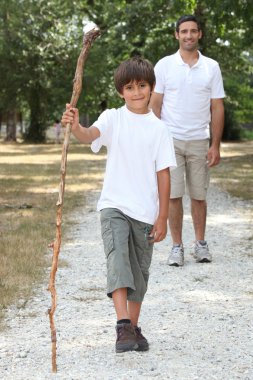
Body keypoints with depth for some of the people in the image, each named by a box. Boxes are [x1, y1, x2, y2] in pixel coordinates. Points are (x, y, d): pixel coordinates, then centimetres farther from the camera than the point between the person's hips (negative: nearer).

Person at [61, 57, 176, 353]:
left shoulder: (159, 129, 2)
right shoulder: (113, 118, 0)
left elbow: (163, 174, 2)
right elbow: (91, 135, -22)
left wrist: (162, 217, 0)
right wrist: (75, 126, -45)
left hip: (145, 211, 2)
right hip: (114, 205, -2)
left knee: (139, 270, 10)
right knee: (117, 257, -21)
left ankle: (133, 327, 24)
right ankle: (123, 325, -27)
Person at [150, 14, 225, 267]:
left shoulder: (211, 67, 4)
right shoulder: (164, 66, 1)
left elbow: (217, 108, 5)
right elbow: (155, 105, 2)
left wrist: (215, 146, -1)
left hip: (199, 141, 1)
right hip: (171, 139, -1)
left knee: (199, 195, 7)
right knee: (173, 195, -2)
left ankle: (200, 243, 20)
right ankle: (177, 246, 7)